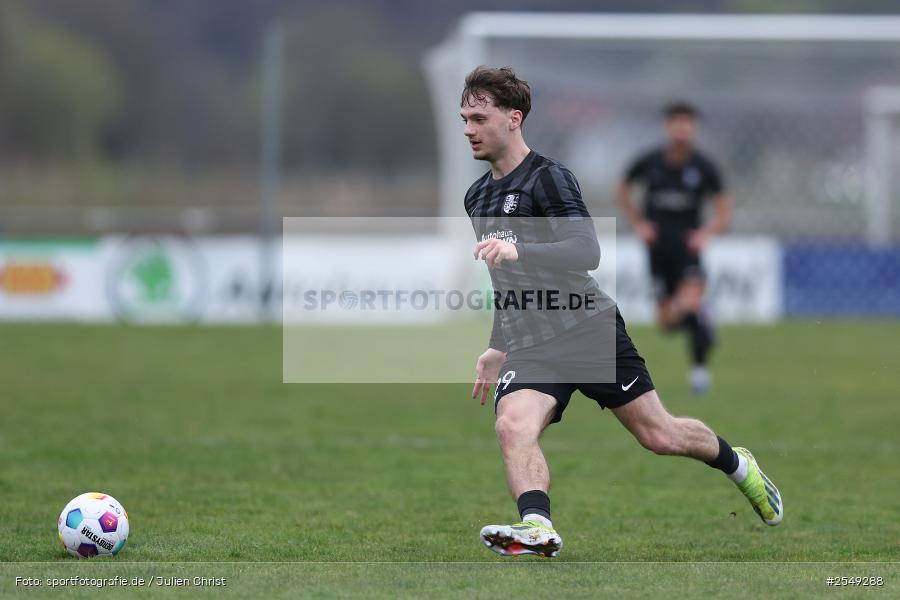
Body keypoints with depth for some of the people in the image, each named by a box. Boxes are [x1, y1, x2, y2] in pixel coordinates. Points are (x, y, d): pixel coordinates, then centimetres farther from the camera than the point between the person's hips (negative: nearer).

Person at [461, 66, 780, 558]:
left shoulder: (548, 178, -10)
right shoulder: (476, 199, 16)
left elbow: (587, 252, -24)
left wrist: (517, 251, -37)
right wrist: (497, 347, 28)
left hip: (588, 329, -6)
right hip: (529, 346, 6)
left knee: (659, 435, 3)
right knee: (512, 425, -25)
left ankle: (738, 465, 30)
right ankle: (537, 526, -39)